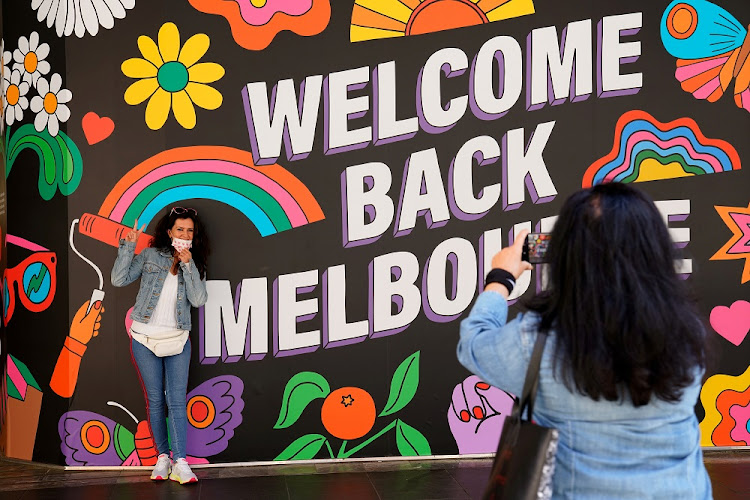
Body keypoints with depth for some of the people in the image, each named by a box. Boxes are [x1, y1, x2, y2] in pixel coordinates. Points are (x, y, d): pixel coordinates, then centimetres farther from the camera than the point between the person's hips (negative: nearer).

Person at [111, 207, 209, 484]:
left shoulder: (196, 265, 8)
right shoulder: (150, 255, 3)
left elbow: (198, 299, -7)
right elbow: (119, 279, -5)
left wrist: (187, 264, -11)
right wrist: (128, 245, -9)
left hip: (177, 340, 1)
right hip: (145, 338, -1)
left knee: (177, 401, -7)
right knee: (155, 399, 6)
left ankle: (180, 462, -12)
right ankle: (163, 456, 16)